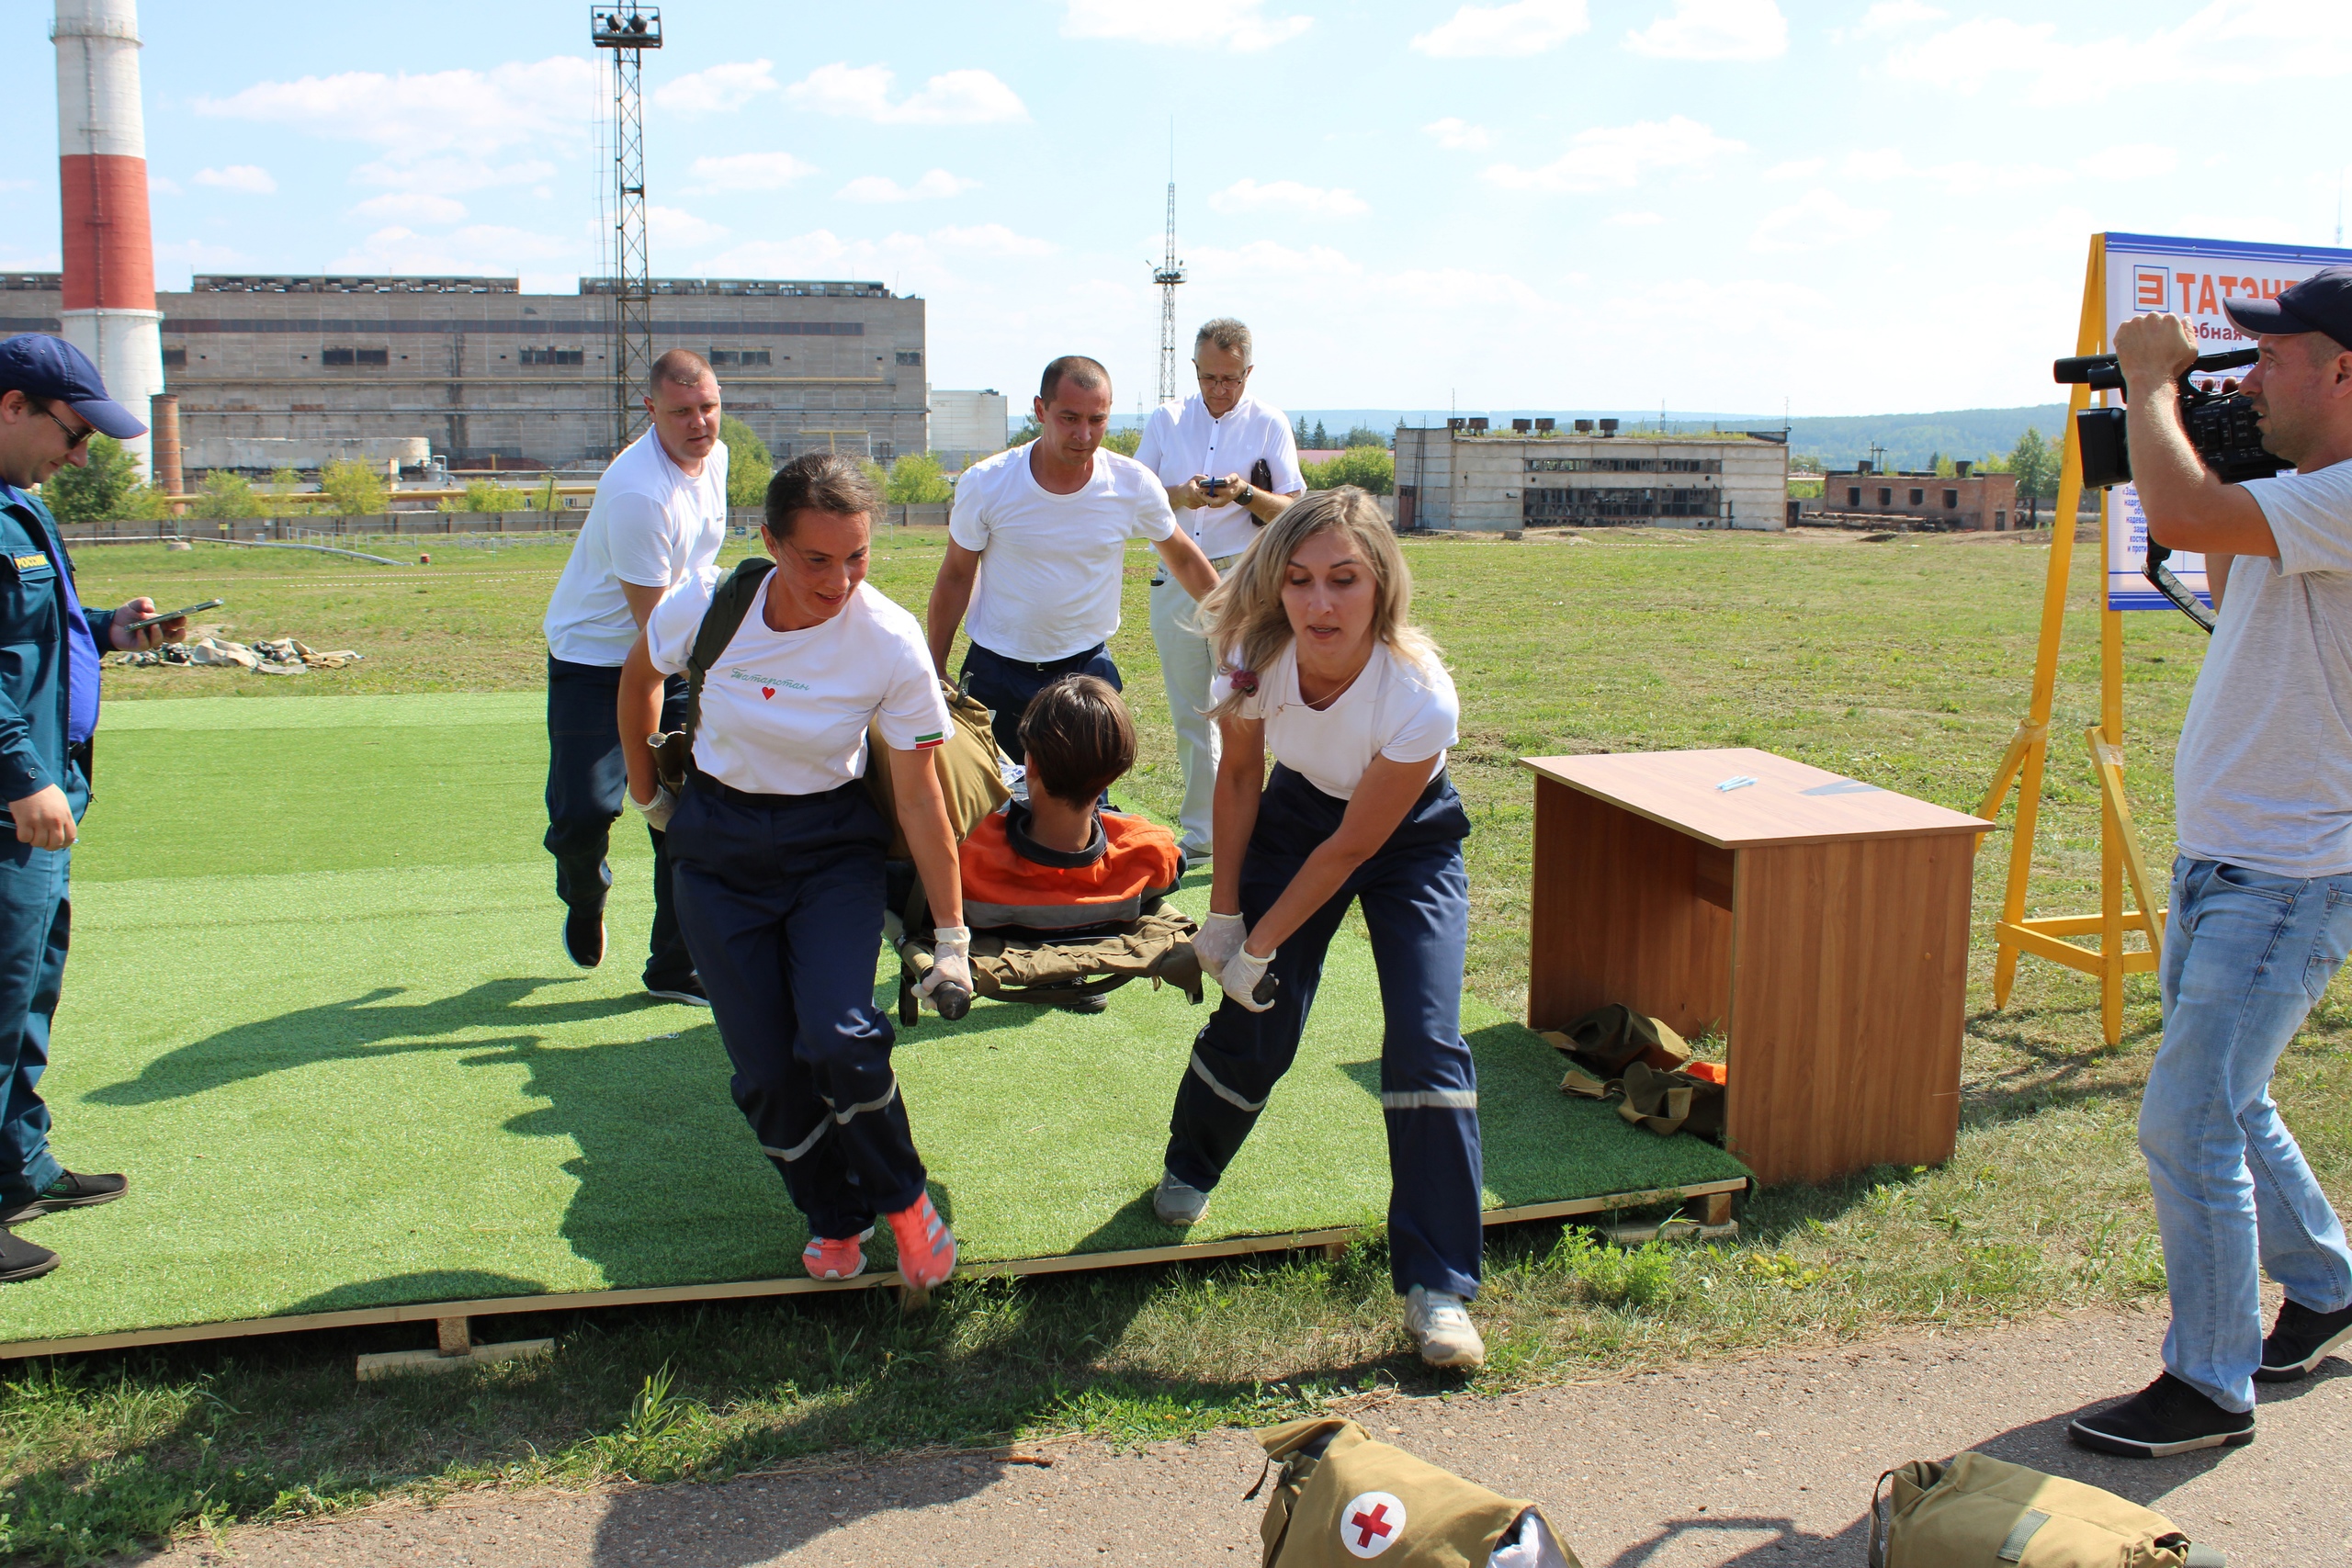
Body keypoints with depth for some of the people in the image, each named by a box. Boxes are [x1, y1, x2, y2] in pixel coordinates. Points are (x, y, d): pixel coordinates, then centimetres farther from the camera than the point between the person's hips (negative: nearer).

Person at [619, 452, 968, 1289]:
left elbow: (919, 797, -13)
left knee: (840, 1038, -22)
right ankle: (834, 1216, 25)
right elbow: (639, 677, 6)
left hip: (832, 842, -1)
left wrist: (952, 936, -9)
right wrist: (646, 791, 14)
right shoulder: (707, 605, -18)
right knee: (766, 1069, -2)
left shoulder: (892, 645, -21)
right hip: (719, 847, 2)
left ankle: (901, 1198, 6)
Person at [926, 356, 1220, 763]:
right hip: (997, 674, 0)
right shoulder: (984, 484, -12)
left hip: (1088, 667, 1)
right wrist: (935, 673, 4)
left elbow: (1185, 561, 7)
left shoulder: (1135, 485, -10)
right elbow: (956, 580, 0)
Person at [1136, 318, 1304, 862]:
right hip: (1175, 582, 3)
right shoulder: (1165, 420, 11)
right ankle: (1199, 834, 14)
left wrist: (1245, 493, -18)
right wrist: (1178, 495, -11)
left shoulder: (1269, 423, 4)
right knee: (1189, 714, 6)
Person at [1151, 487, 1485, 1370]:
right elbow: (1238, 778, -6)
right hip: (1298, 814, 3)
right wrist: (1223, 912, -2)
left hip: (1408, 840, -2)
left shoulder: (1421, 697, -35)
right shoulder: (1256, 657, -26)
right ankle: (1188, 1170, 32)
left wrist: (1260, 946, -16)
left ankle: (1437, 1287, -7)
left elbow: (1352, 848, -24)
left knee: (1426, 1045, -15)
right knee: (1255, 1029, -1)